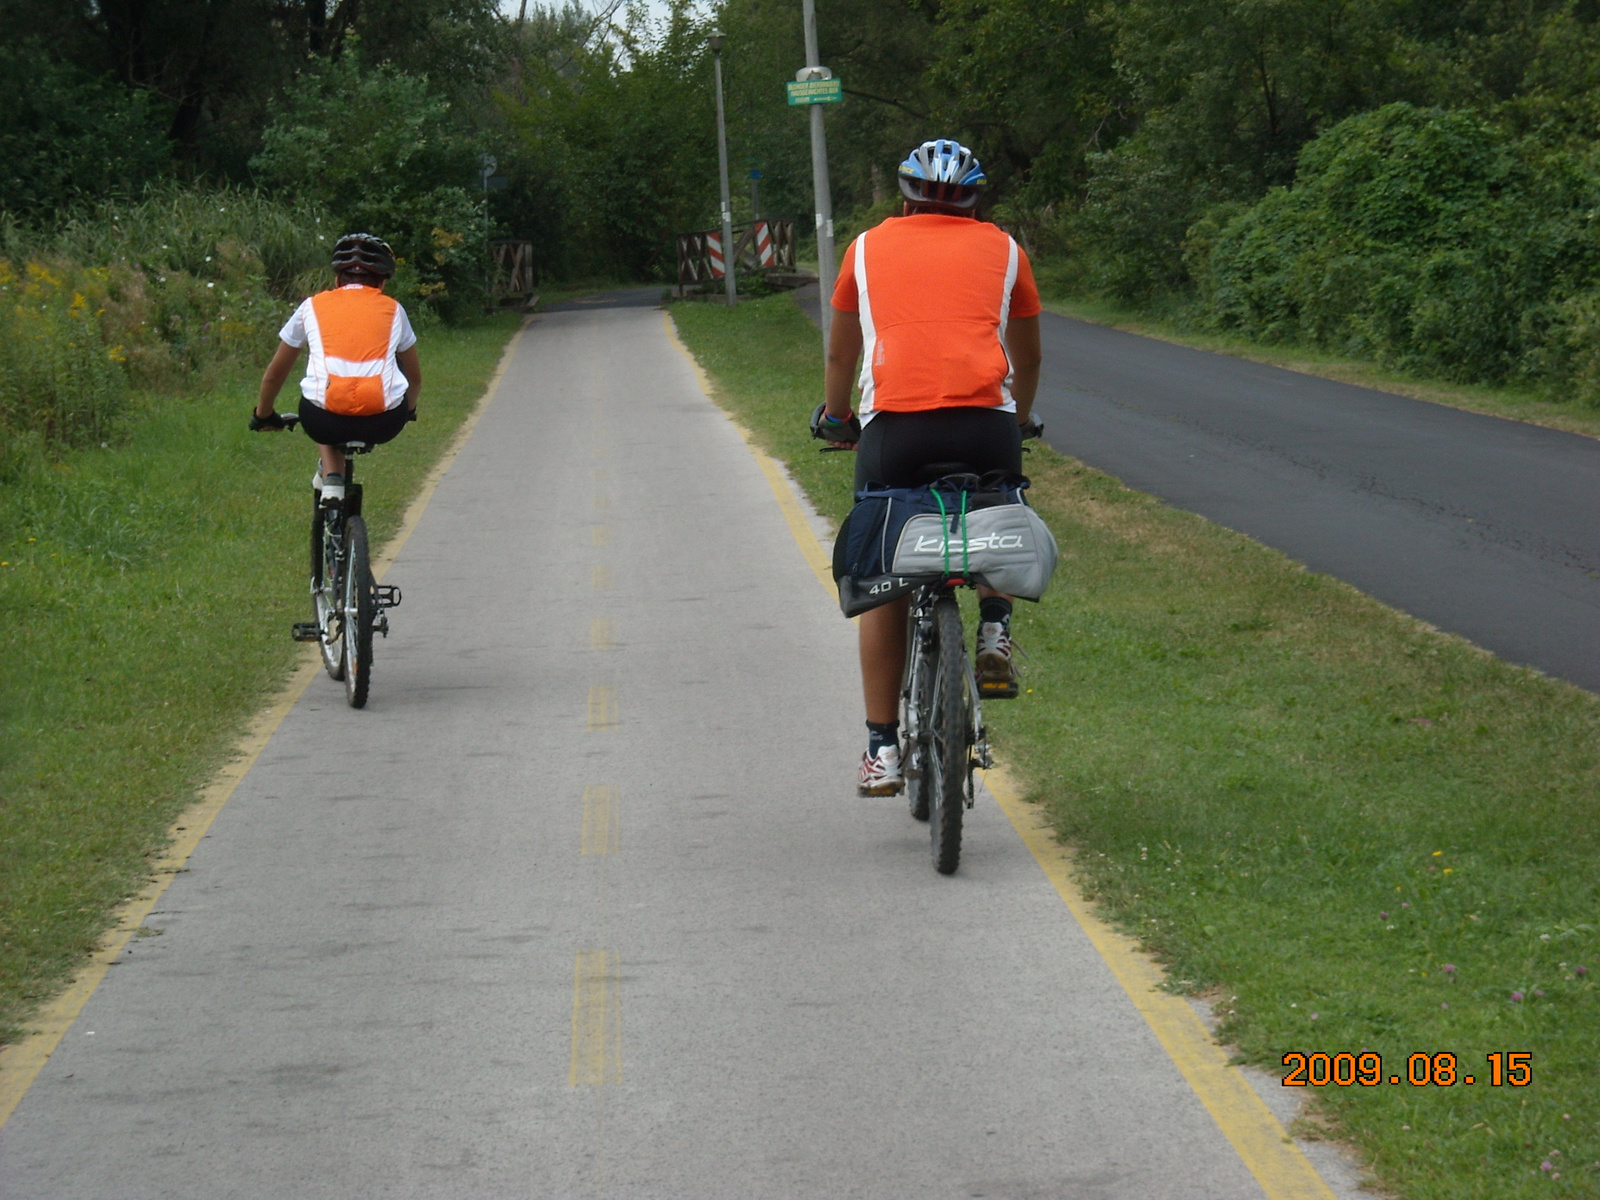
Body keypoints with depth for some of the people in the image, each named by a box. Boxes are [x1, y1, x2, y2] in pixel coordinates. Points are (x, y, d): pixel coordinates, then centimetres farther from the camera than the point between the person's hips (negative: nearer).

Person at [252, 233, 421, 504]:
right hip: (383, 424, 0)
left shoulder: (312, 307, 20)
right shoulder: (393, 311, 21)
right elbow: (415, 378, 37)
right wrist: (408, 410, 58)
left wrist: (262, 416, 48)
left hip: (325, 421, 0)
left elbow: (274, 374, 30)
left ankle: (330, 478, 12)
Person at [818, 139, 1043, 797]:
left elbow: (840, 354, 32)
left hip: (893, 422, -1)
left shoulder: (870, 246, 21)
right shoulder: (1001, 248, 21)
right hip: (986, 419, 1)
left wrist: (835, 417, 51)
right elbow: (1028, 355, 33)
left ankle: (883, 748, 8)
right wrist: (1019, 418, 52)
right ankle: (994, 631, 11)